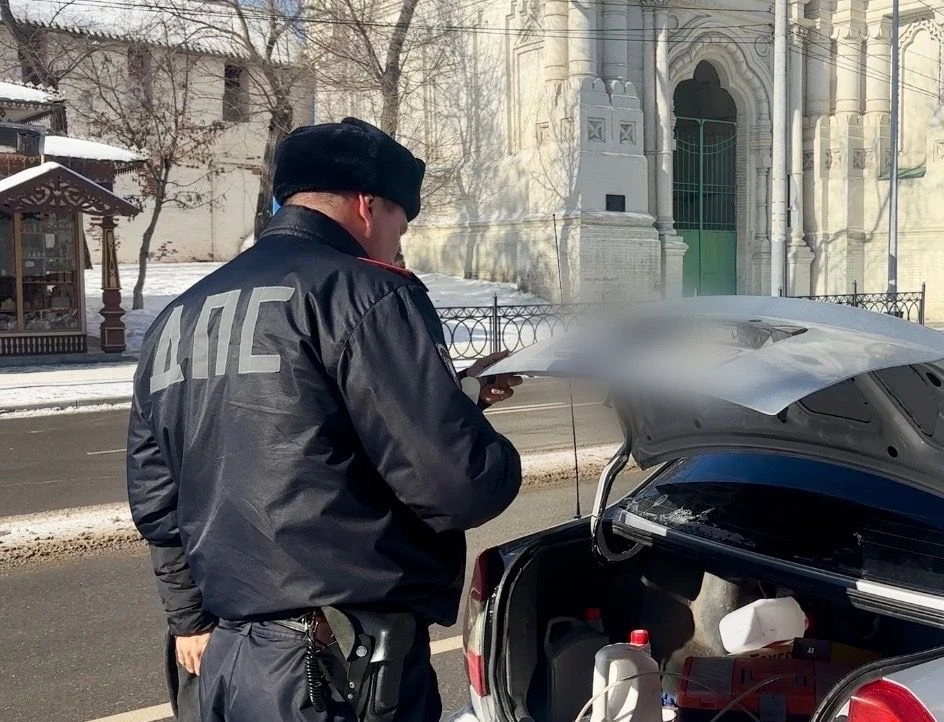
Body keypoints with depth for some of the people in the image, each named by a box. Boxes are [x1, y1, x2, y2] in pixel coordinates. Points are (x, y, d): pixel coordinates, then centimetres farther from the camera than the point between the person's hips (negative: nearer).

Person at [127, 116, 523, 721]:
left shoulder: (179, 319, 13)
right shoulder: (361, 292, -12)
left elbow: (155, 499, 21)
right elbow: (459, 484, -18)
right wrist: (495, 462, 4)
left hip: (227, 654, 8)